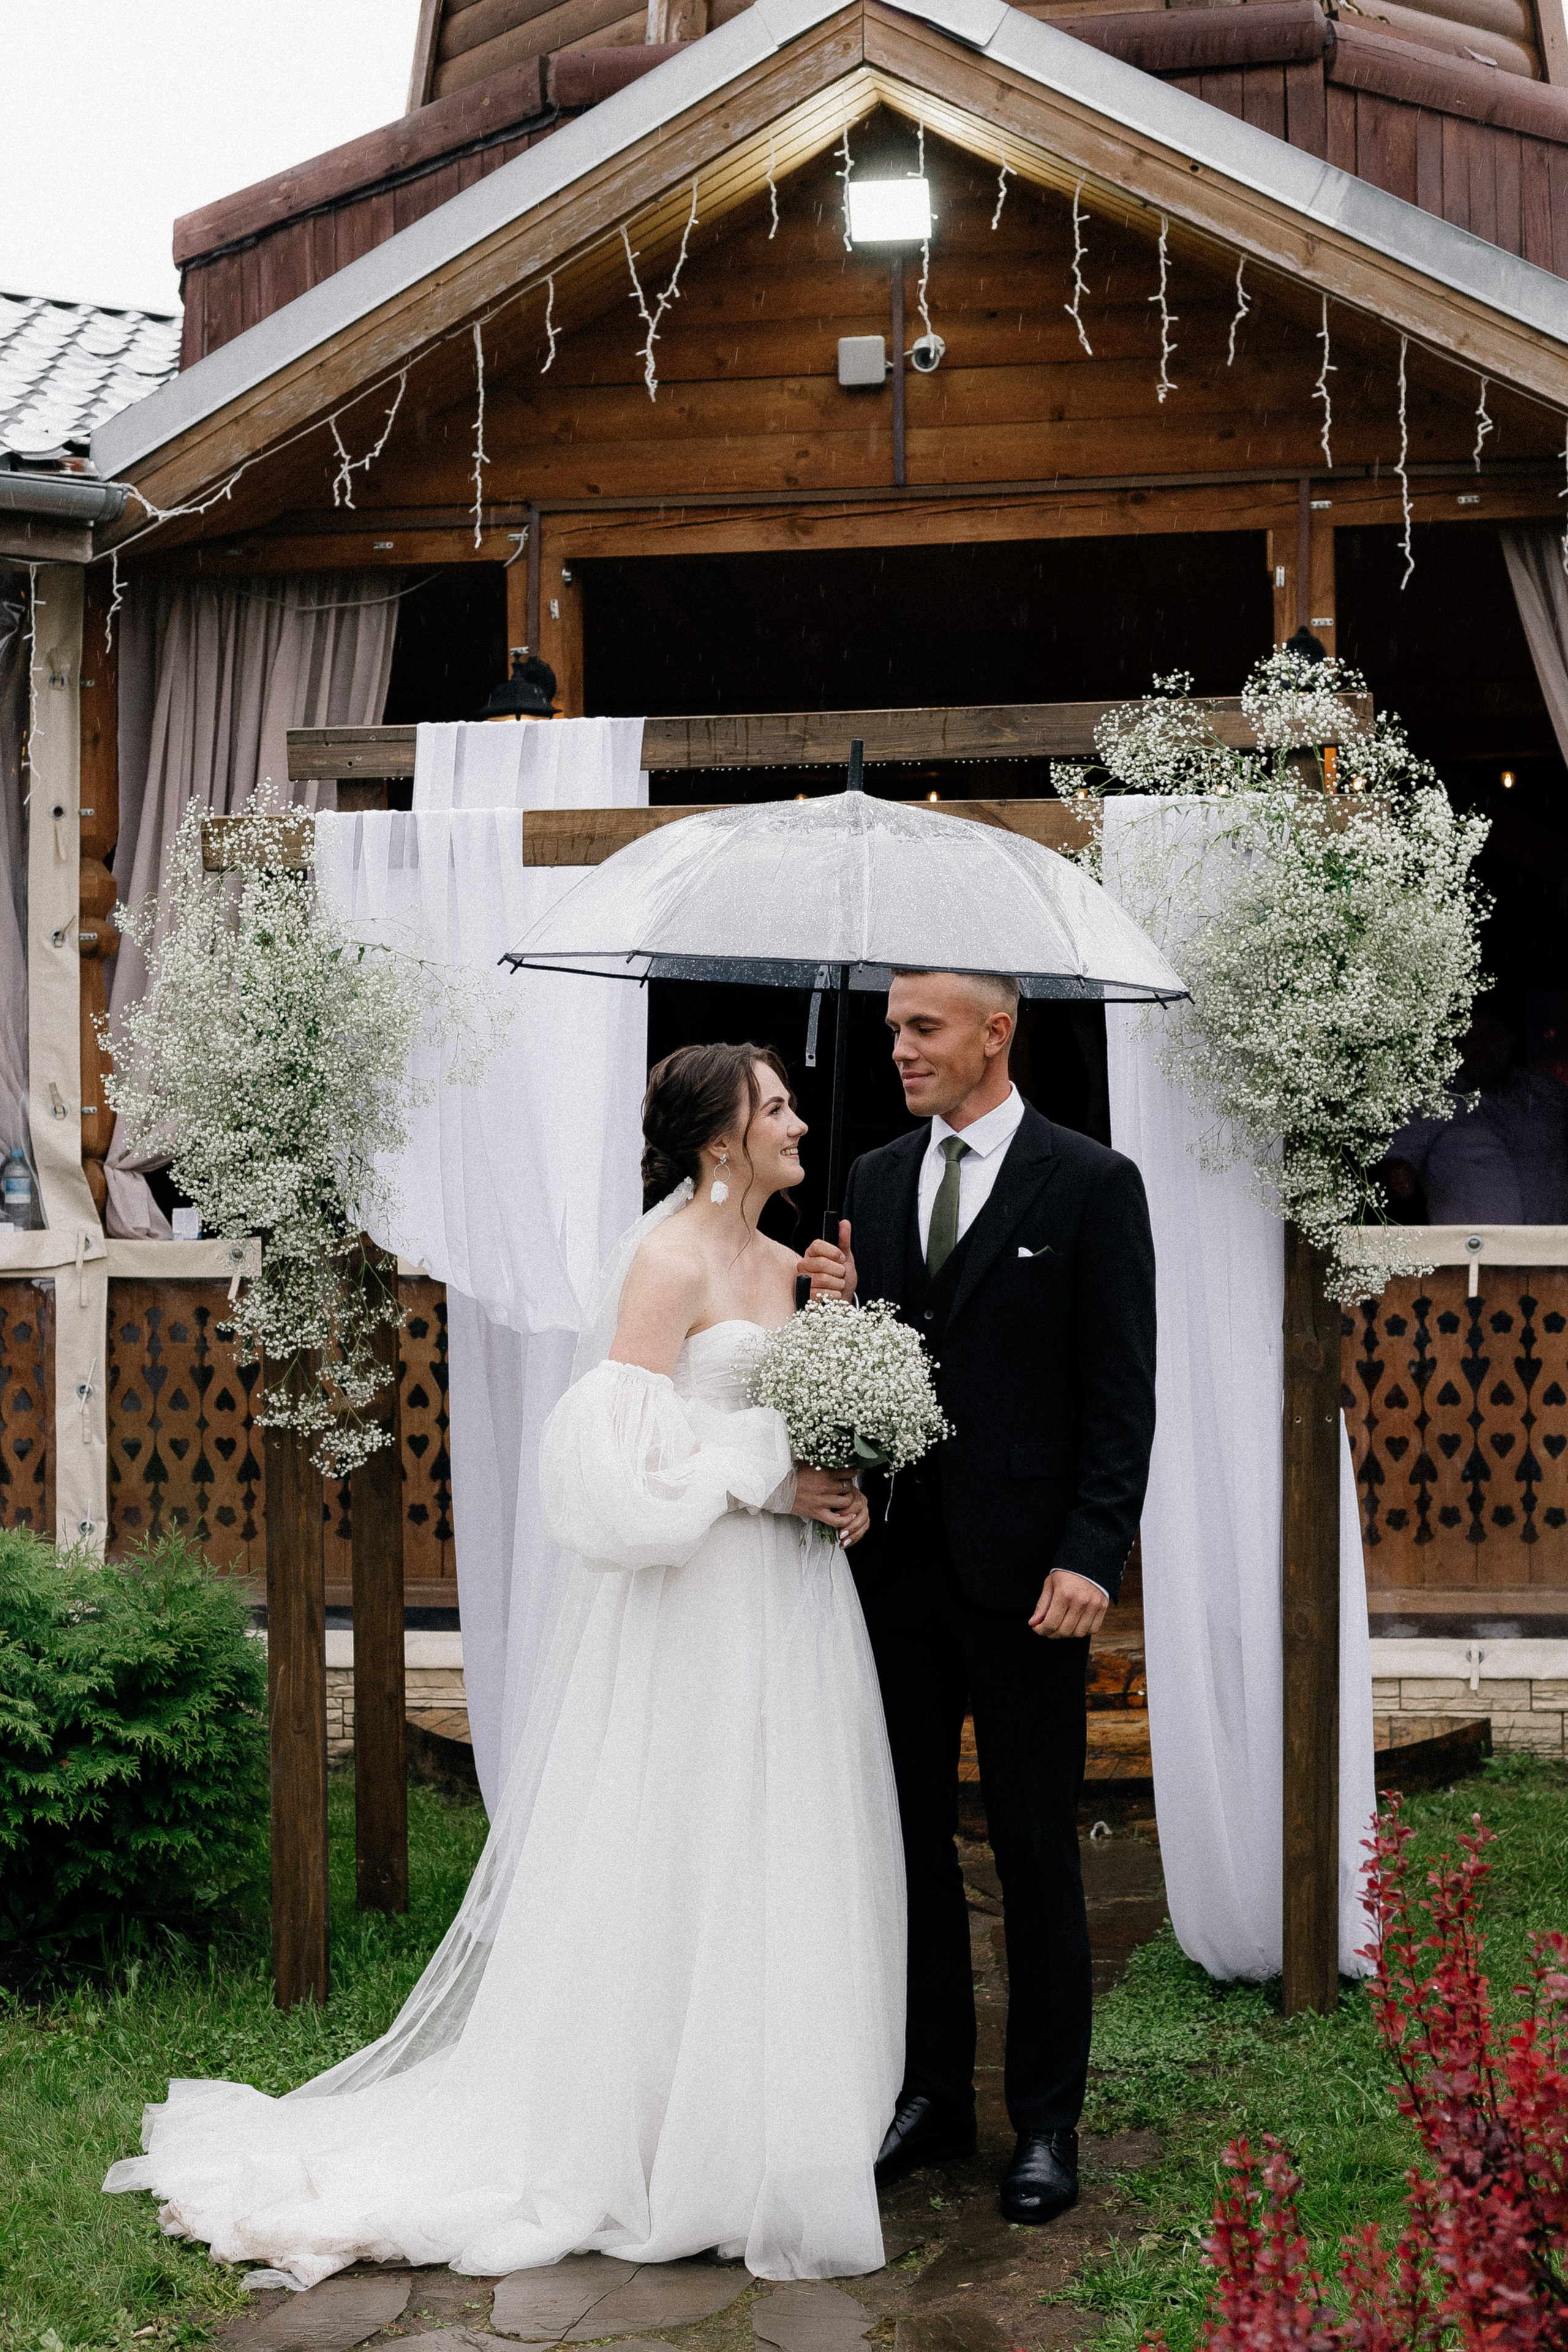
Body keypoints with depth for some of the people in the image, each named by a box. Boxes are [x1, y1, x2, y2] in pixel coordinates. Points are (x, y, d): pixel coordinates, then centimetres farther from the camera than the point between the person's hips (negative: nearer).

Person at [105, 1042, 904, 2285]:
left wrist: (841, 1490, 0)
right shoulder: (669, 1260, -11)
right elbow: (631, 1445, -19)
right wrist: (770, 1485, -16)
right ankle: (663, 2134, 14)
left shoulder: (788, 1265, 13)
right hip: (697, 1602, -8)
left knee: (783, 1858, 13)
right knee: (682, 1865, 1)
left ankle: (776, 2116, 25)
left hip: (789, 1599, 8)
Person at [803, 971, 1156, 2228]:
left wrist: (1092, 1558, -15)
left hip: (1026, 1569, -5)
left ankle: (1047, 2121, 19)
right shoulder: (876, 1180, 10)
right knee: (912, 1834, 13)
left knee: (1037, 1851, 5)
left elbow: (1121, 1392, -8)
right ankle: (933, 2091, 27)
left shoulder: (1092, 1183, -5)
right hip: (898, 1558, 5)